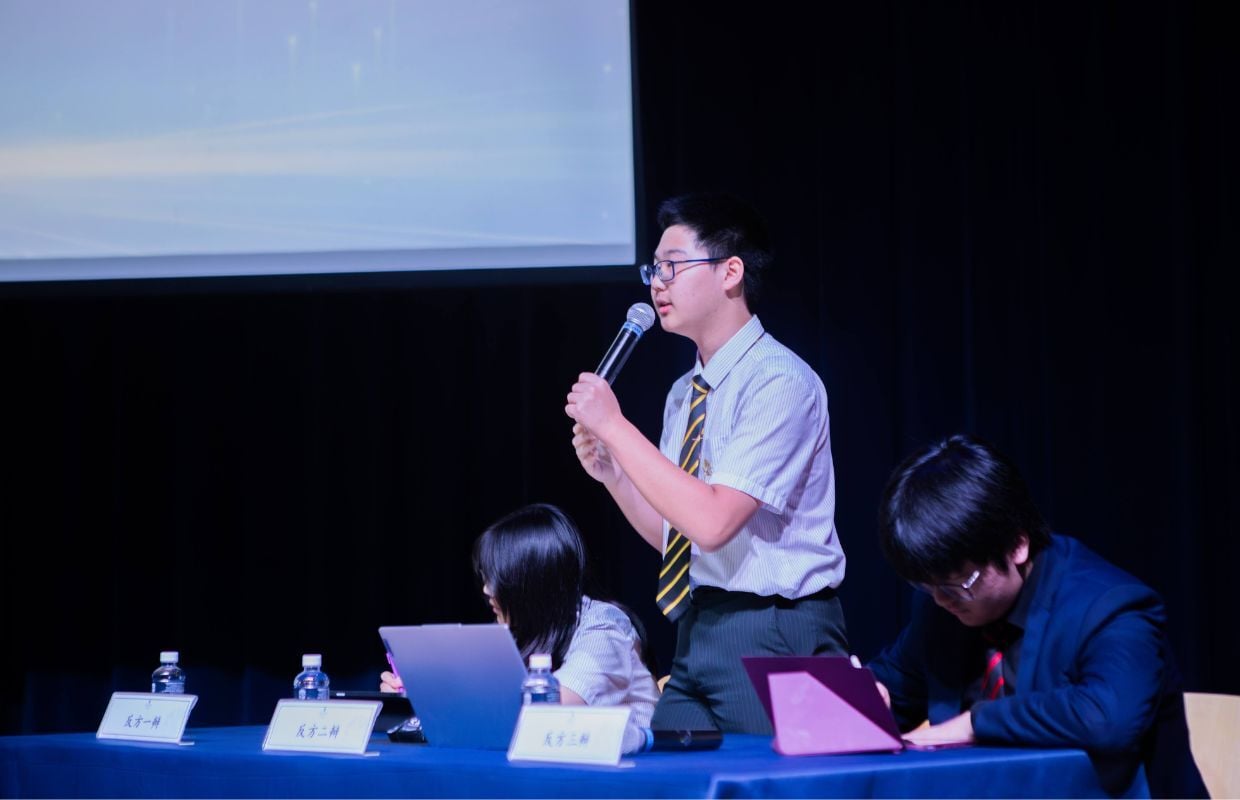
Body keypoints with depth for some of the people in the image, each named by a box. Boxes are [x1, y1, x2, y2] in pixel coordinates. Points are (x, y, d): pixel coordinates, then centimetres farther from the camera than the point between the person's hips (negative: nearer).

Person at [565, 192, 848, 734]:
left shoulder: (780, 381, -14)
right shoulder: (684, 393, 12)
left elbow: (713, 522, -24)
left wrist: (614, 426, -19)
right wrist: (611, 472, 2)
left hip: (771, 636, -8)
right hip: (698, 631, 8)